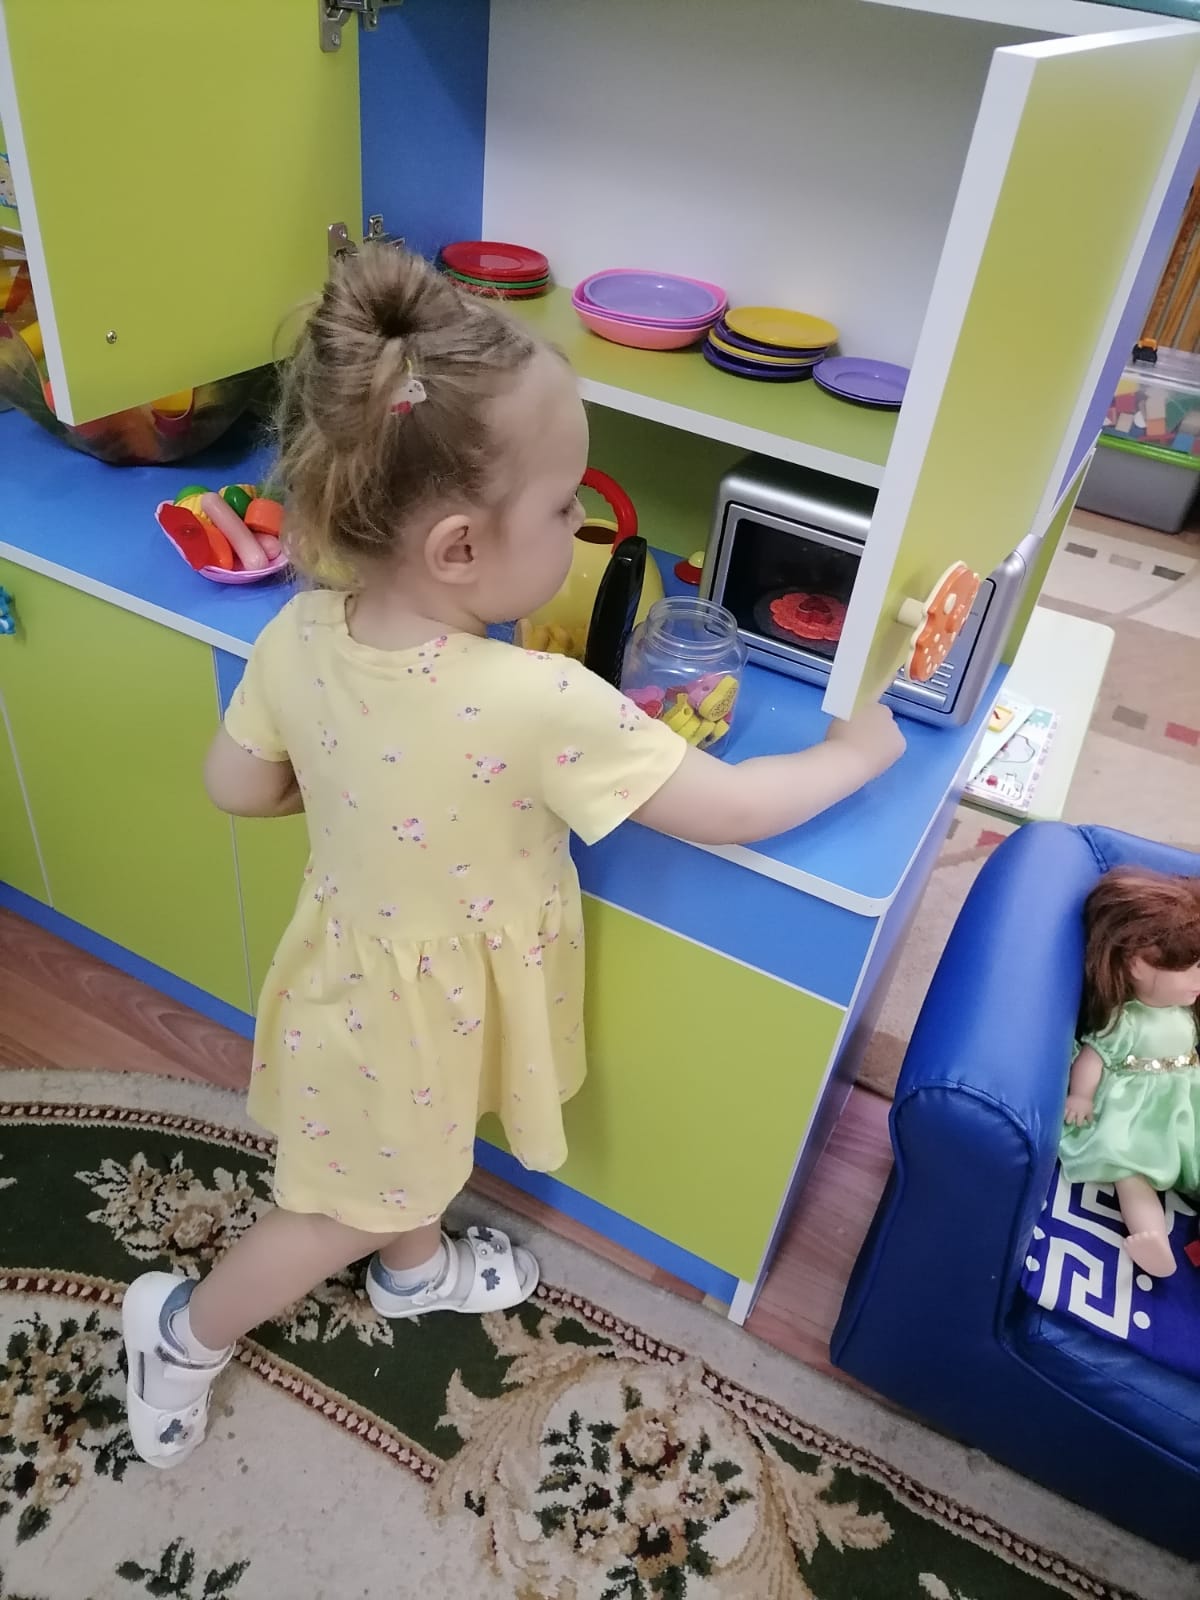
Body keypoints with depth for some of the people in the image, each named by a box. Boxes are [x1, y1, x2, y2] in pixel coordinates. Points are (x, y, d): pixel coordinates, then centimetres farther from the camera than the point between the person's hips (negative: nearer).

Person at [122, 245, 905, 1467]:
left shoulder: (298, 634, -19)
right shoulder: (540, 707, -37)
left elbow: (238, 787, -4)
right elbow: (731, 812, -26)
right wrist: (856, 753, -10)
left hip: (360, 966, 6)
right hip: (421, 1004, -6)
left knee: (409, 1164, 34)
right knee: (356, 1208, 24)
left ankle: (416, 1270, 62)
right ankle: (184, 1331, 45)